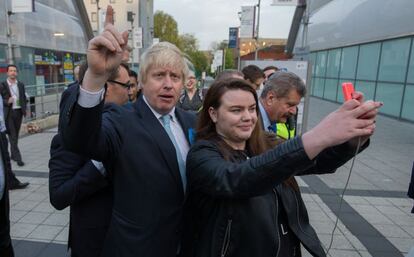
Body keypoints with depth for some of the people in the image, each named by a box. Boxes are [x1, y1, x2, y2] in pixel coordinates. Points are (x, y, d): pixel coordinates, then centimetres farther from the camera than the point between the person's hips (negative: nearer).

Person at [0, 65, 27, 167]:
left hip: (18, 112, 4)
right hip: (8, 113, -4)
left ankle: (13, 154, 26)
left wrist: (24, 109, 5)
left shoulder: (21, 84, 11)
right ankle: (18, 157, -7)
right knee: (12, 136, -6)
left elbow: (24, 98, 15)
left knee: (15, 135, 13)